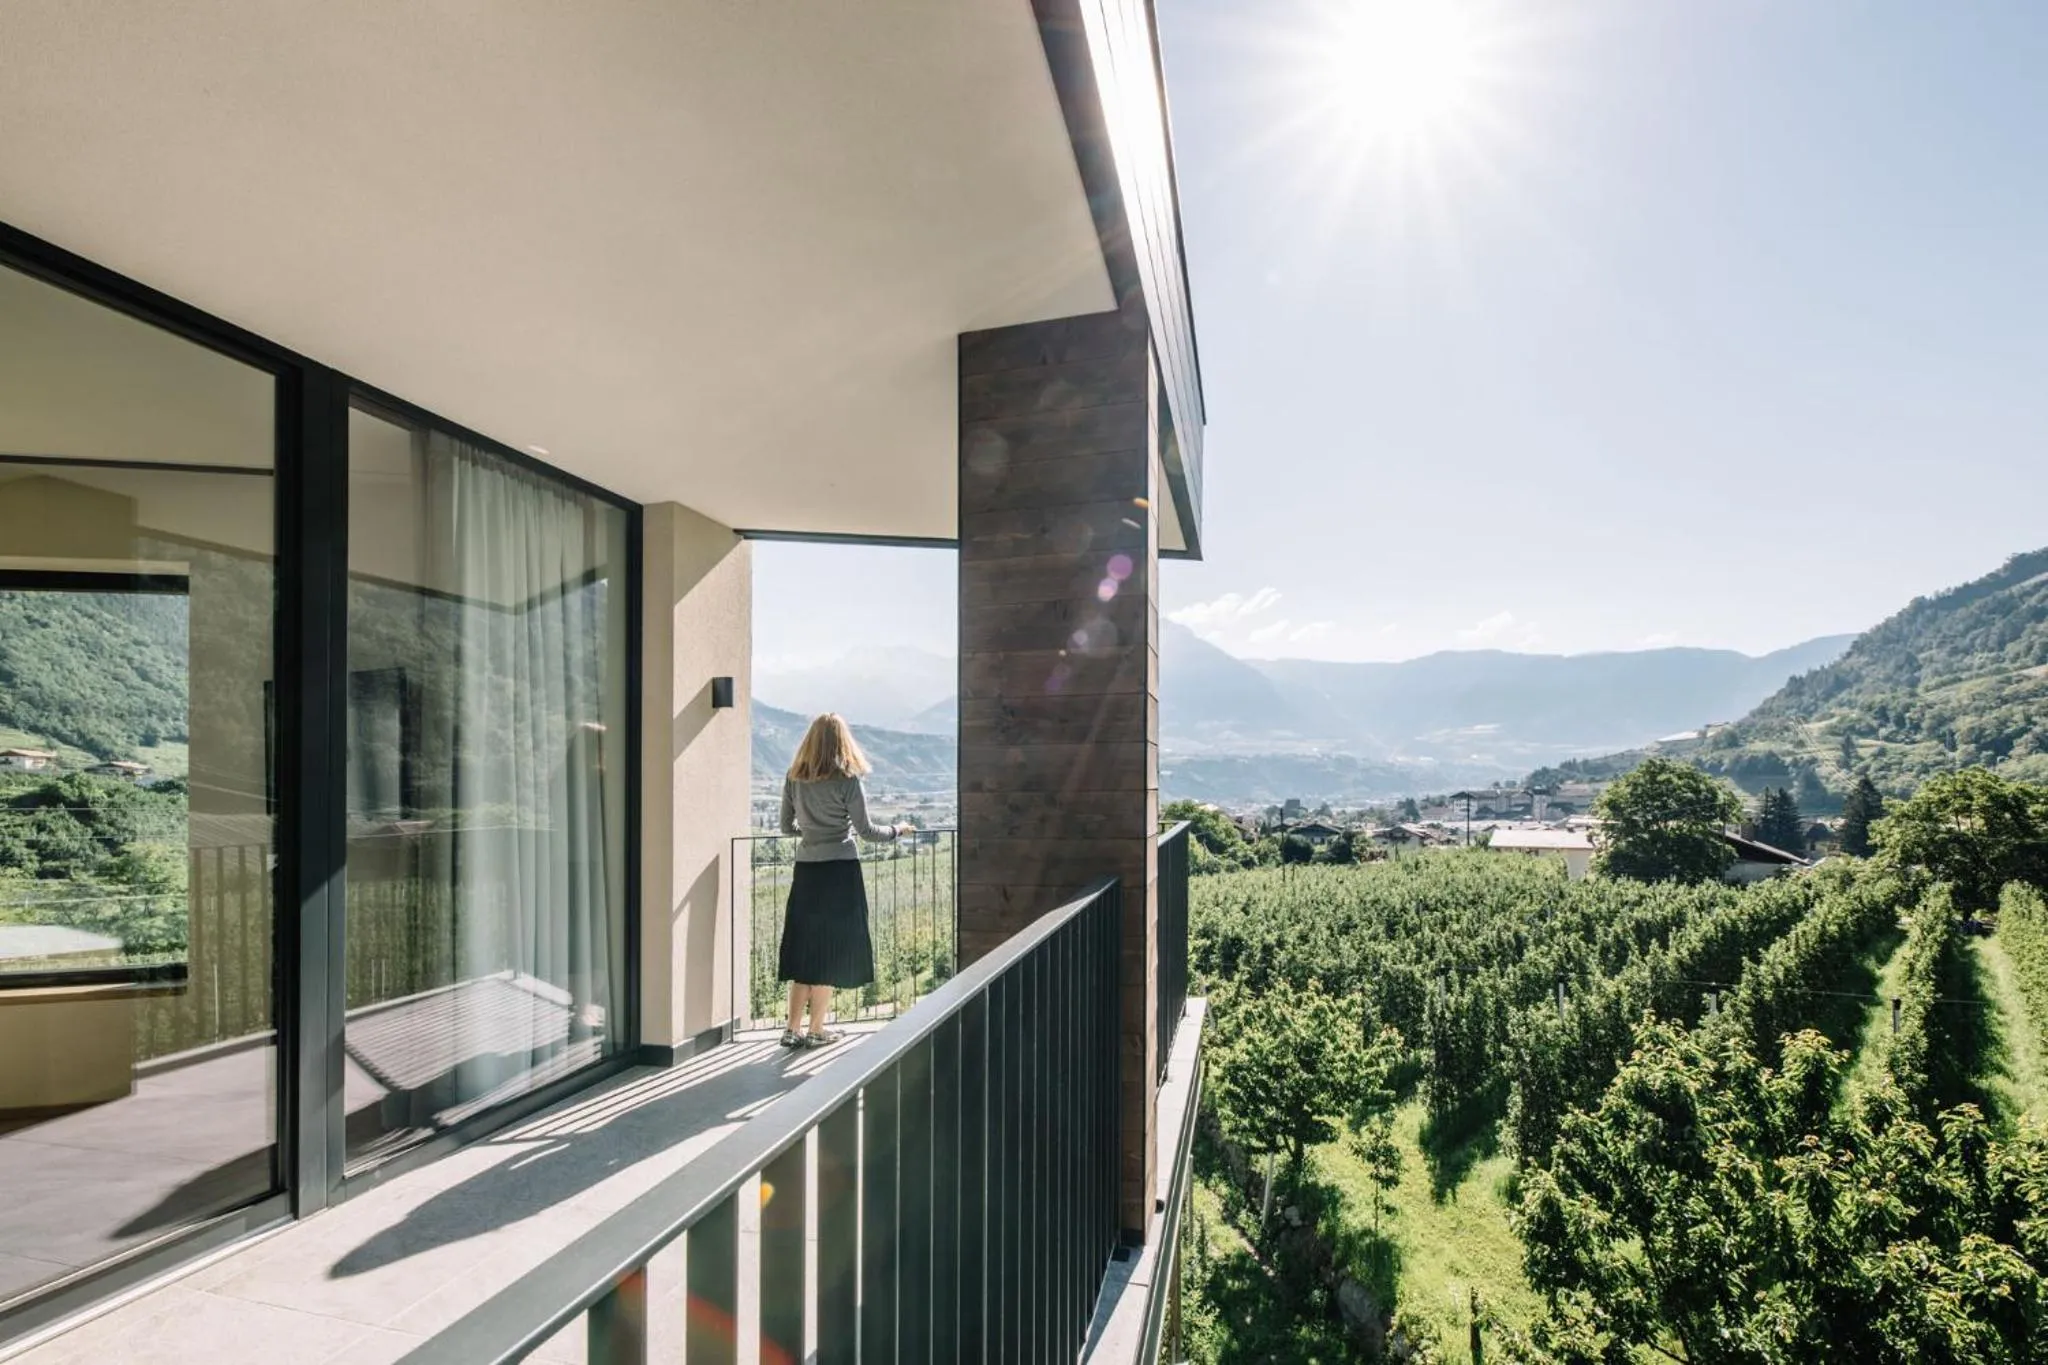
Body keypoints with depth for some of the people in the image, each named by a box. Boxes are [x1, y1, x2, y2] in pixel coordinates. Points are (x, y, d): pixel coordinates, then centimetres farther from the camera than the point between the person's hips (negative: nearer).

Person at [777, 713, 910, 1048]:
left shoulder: (794, 778, 3)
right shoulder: (847, 780, -10)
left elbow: (787, 826, 11)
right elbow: (866, 831, -8)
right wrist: (896, 831, 9)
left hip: (805, 870, 5)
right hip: (840, 870, -4)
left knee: (804, 948, 12)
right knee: (831, 951, 6)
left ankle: (793, 1029, 15)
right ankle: (816, 1030, 13)